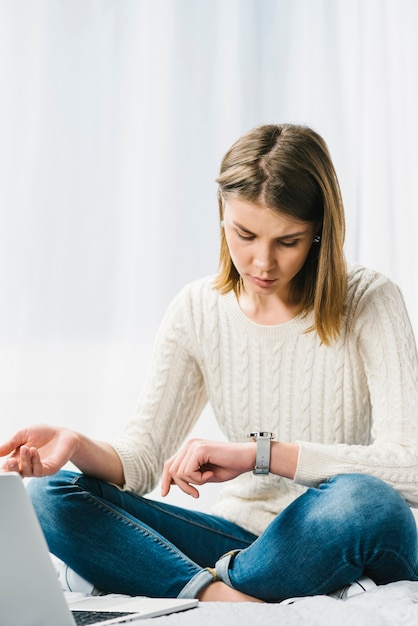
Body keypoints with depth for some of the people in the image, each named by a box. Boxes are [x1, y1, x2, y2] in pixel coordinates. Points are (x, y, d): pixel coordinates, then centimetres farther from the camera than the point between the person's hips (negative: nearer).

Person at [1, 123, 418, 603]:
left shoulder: (368, 302, -10)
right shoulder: (198, 310, 1)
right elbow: (142, 460, -1)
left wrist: (258, 452, -28)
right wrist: (79, 448, -24)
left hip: (348, 547, -3)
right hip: (242, 536, 3)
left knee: (361, 500, -39)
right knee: (51, 496, -12)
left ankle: (215, 586, -15)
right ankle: (227, 598, -27)